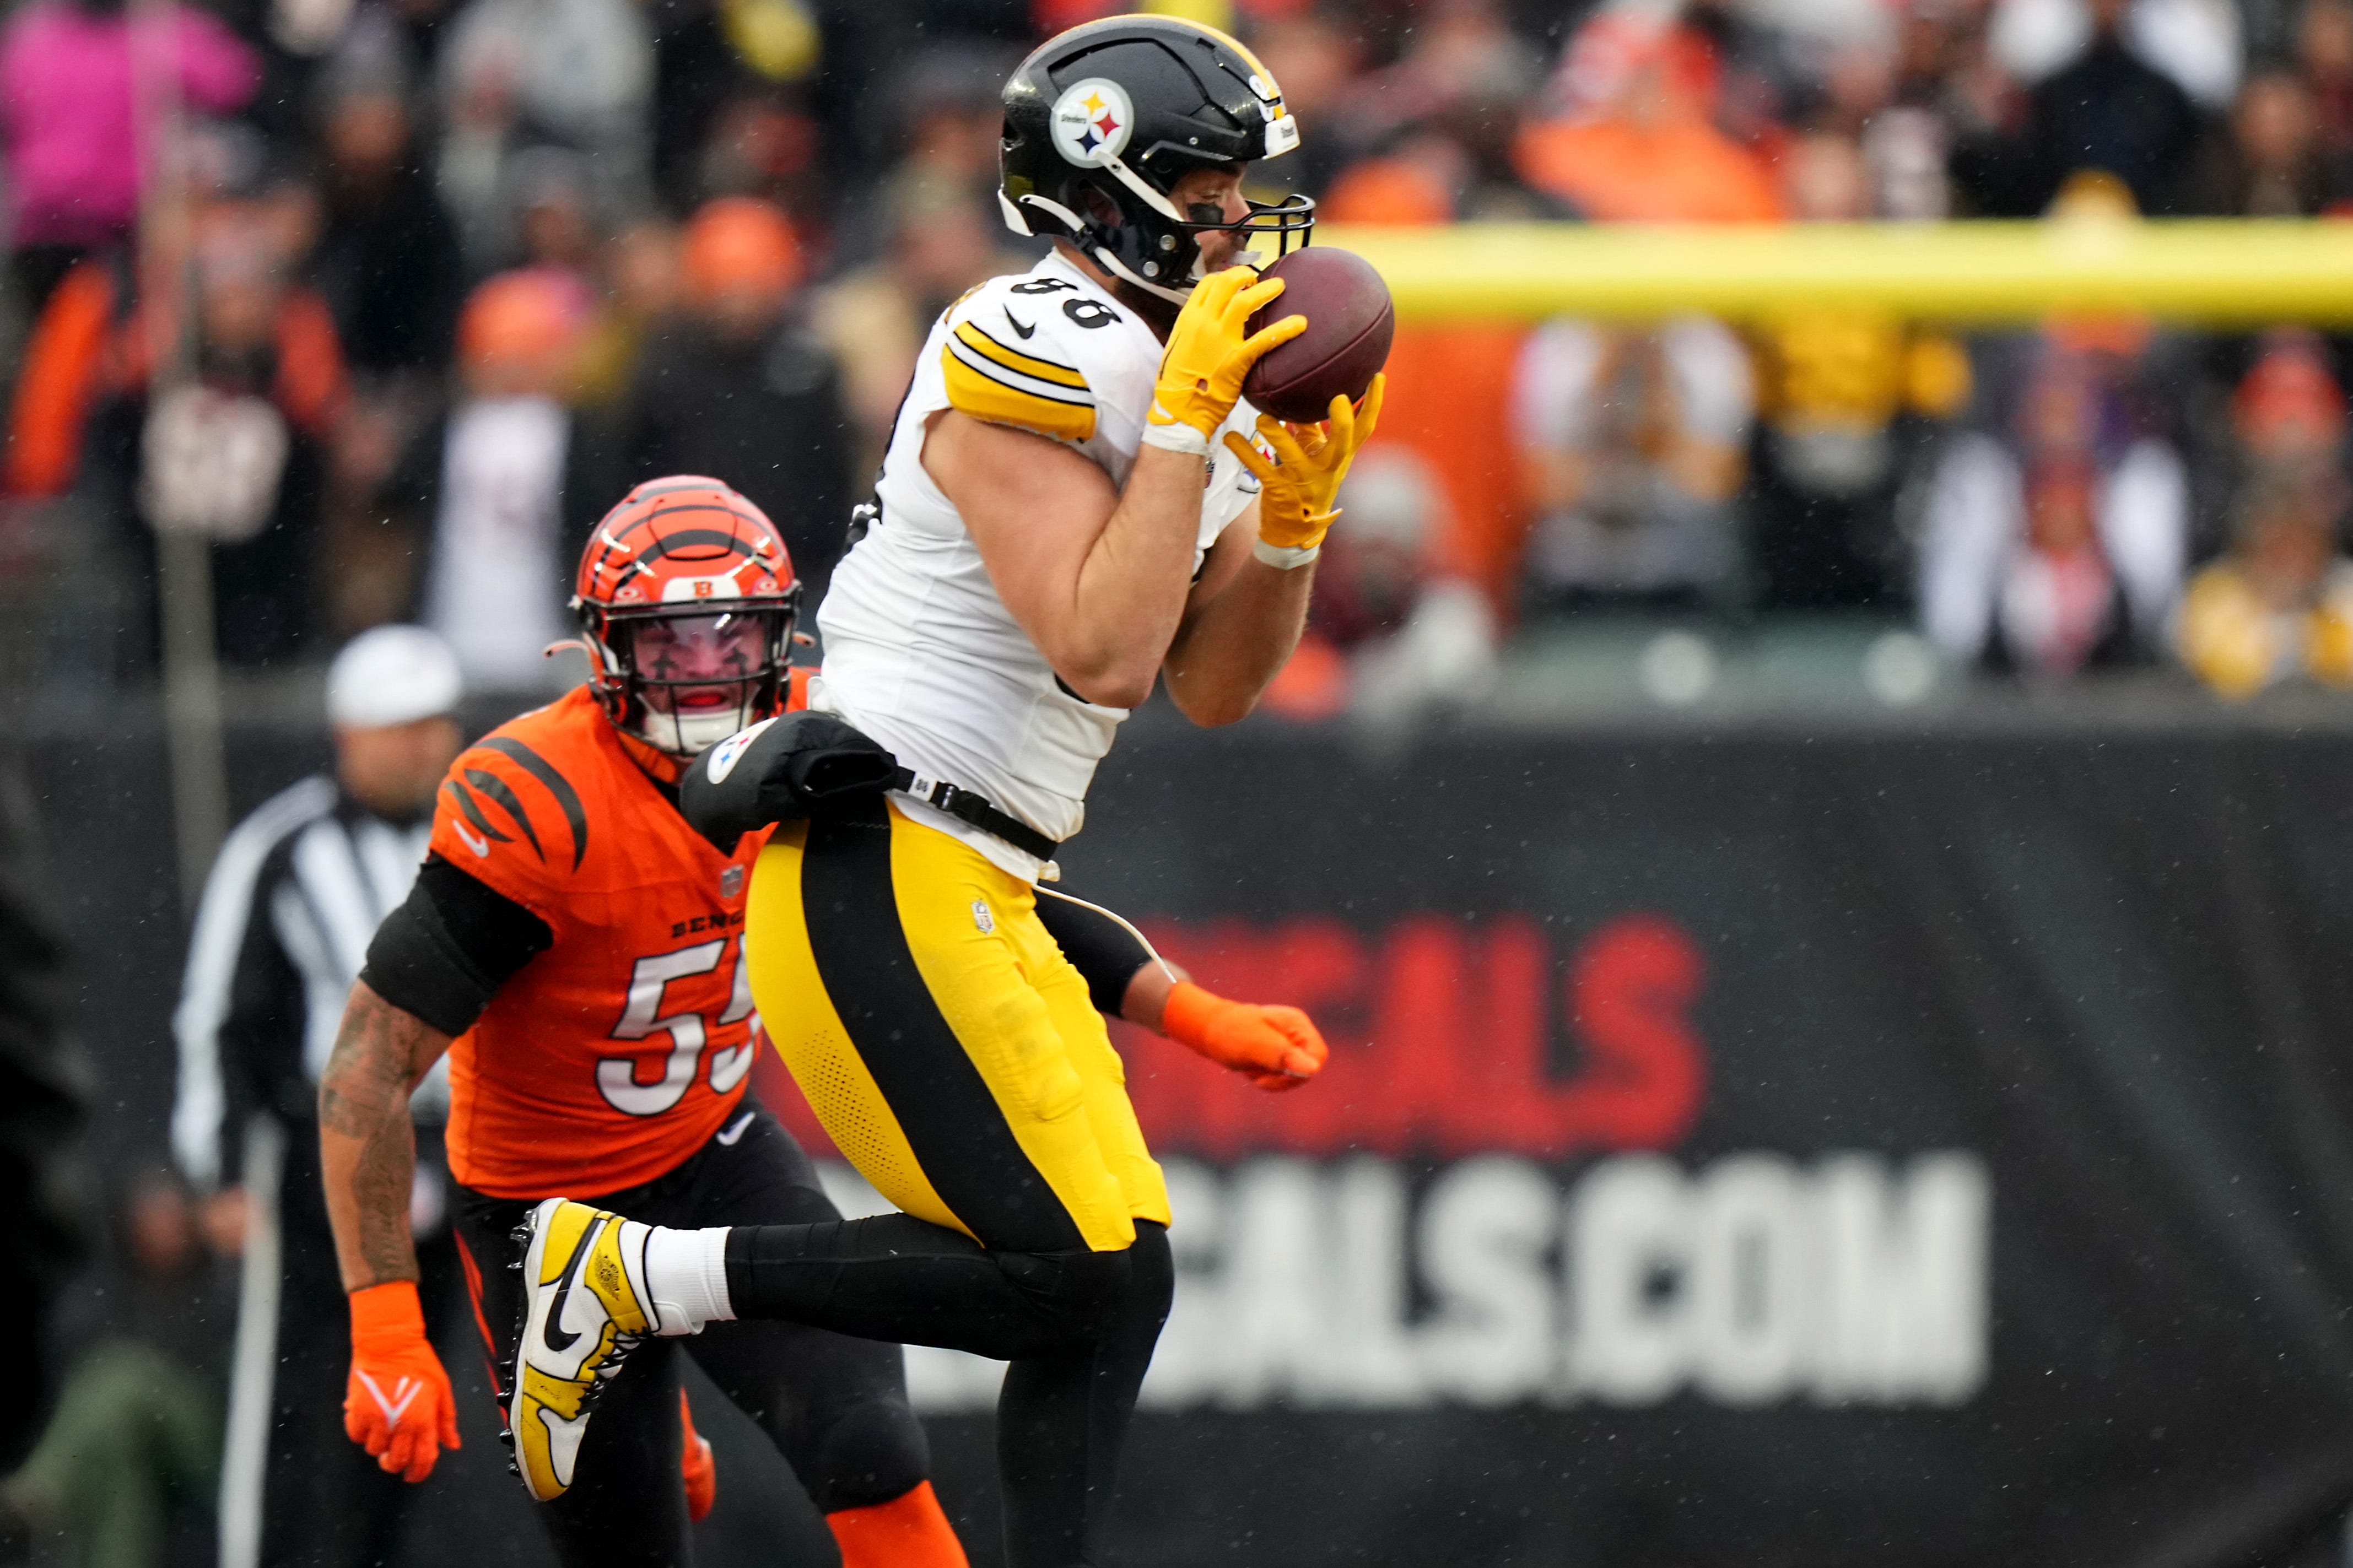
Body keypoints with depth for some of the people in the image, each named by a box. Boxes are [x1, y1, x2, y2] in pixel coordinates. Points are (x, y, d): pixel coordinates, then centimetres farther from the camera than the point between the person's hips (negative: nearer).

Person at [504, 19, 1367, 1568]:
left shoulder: (1195, 379, 14)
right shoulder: (1029, 360, -15)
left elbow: (1213, 686, 16)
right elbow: (1102, 653, -23)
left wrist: (1295, 509, 2)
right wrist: (1190, 425, -19)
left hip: (980, 900, 10)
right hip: (880, 889, -10)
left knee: (1114, 1282, 5)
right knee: (1079, 1275, -13)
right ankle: (641, 1273, -3)